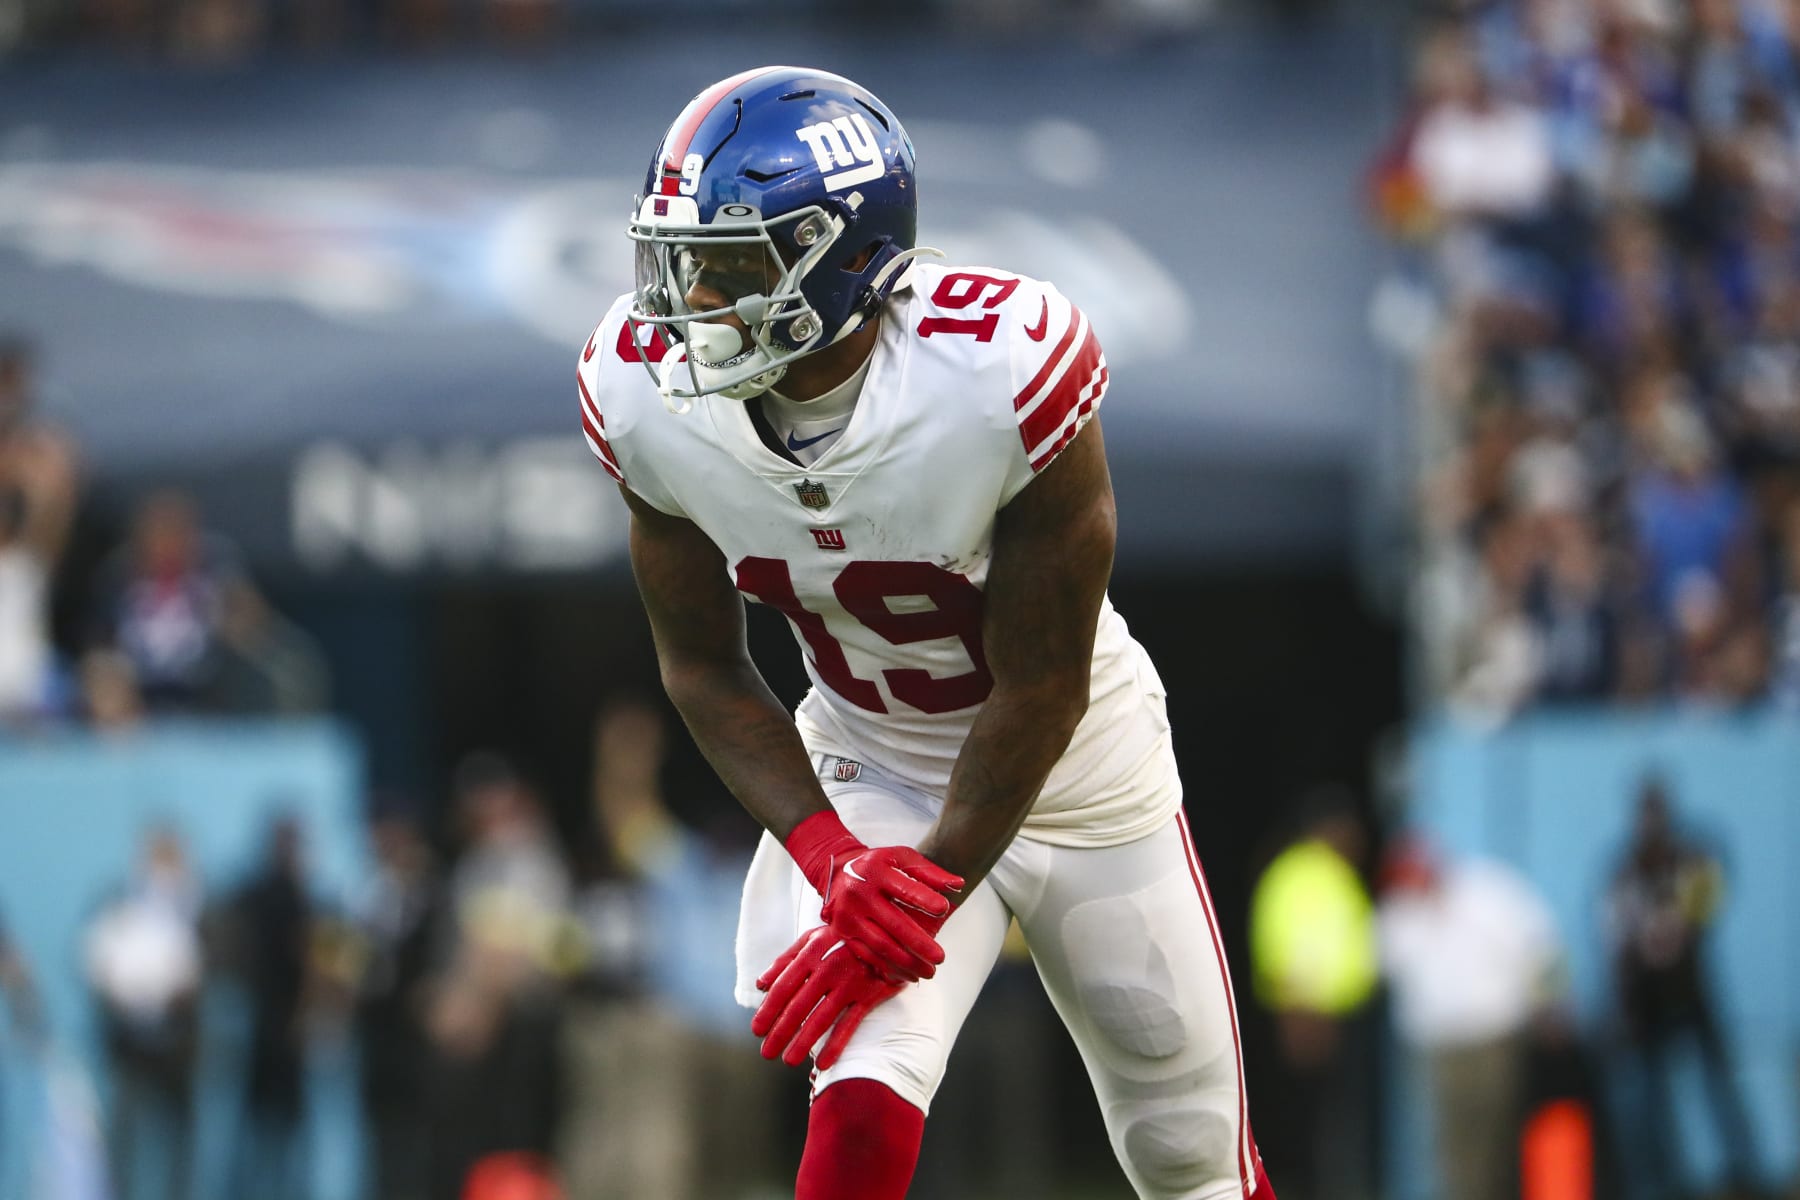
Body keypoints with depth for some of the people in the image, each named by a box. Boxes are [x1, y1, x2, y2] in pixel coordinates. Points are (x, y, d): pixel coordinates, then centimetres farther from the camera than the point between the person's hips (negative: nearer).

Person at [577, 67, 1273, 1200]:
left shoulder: (1002, 373, -33)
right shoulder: (649, 395, -20)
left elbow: (1040, 689, -24)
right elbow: (704, 667, -8)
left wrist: (914, 907, -24)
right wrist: (830, 859, -23)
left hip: (1068, 770, -2)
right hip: (867, 776, 2)